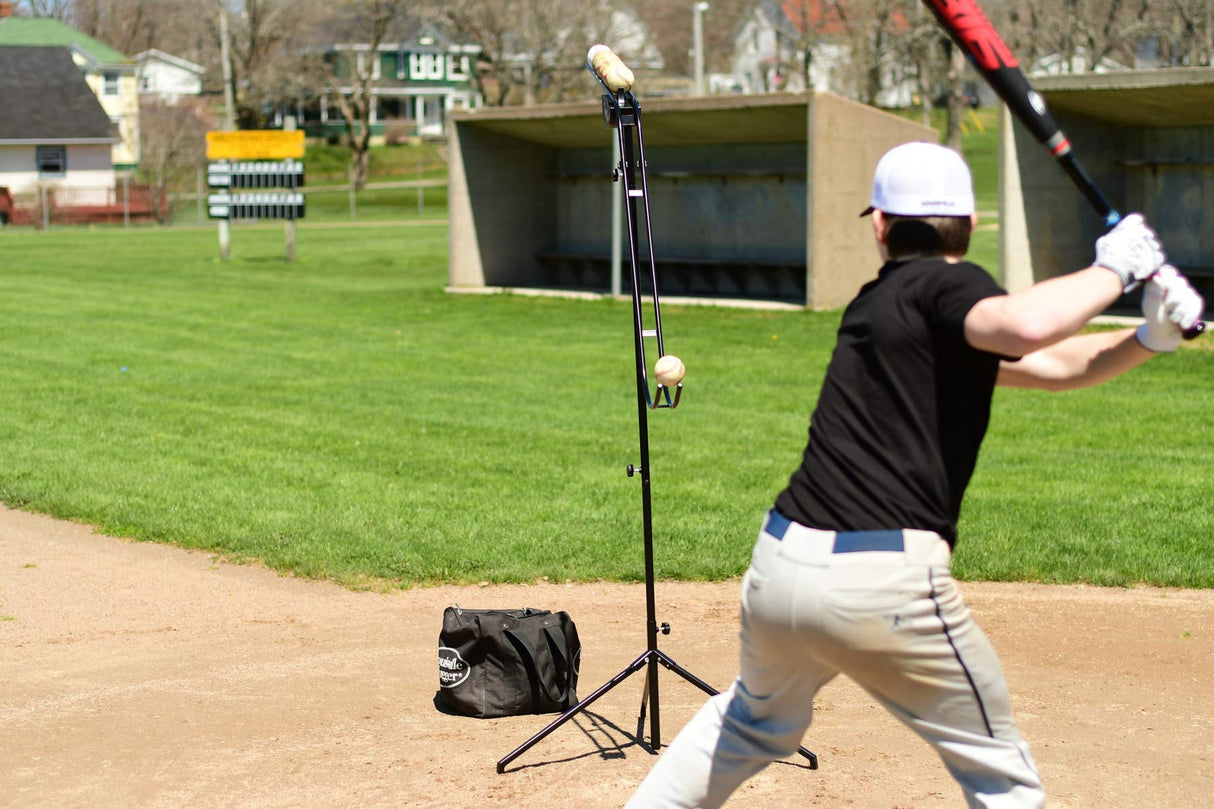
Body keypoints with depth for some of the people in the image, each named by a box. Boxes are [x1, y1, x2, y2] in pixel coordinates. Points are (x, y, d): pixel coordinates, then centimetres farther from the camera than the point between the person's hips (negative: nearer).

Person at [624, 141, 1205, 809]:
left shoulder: (876, 302, 19)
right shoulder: (946, 285, -4)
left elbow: (1051, 364, 19)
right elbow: (1028, 327, -28)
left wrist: (1149, 337, 6)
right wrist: (1113, 268, -11)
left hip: (779, 568, 7)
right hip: (886, 584, -7)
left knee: (755, 723, 35)